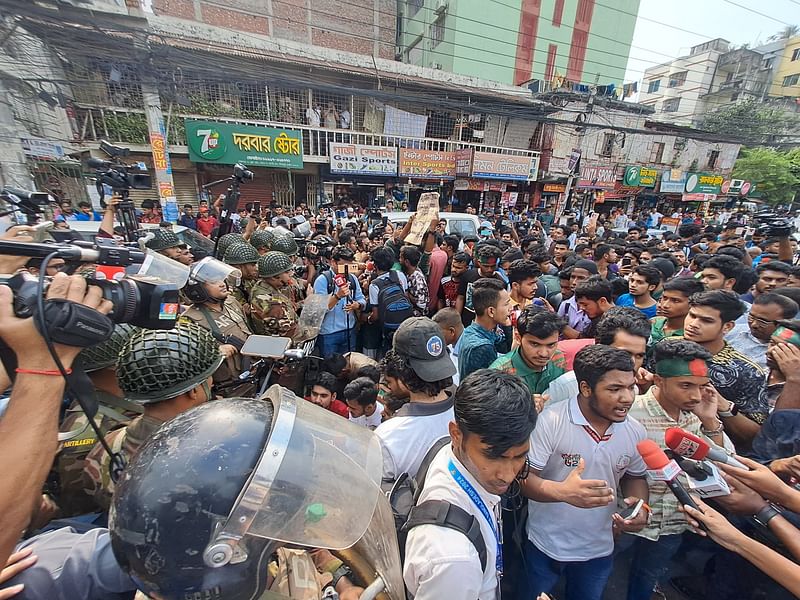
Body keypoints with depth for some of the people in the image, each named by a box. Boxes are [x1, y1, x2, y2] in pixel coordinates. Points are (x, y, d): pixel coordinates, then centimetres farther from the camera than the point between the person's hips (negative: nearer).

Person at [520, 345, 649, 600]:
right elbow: (524, 478, -24)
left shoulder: (635, 432, -9)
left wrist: (640, 506, -12)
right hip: (545, 545, -4)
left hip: (599, 549, 4)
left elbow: (635, 477, 8)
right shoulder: (550, 421, -27)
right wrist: (562, 491, -41)